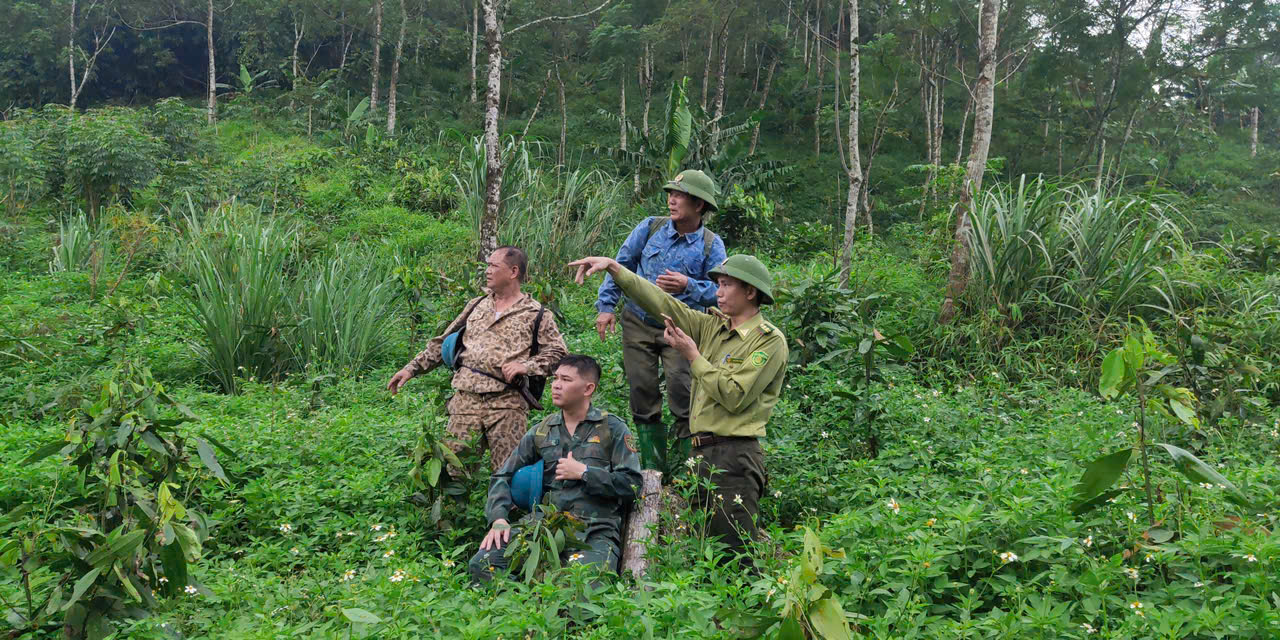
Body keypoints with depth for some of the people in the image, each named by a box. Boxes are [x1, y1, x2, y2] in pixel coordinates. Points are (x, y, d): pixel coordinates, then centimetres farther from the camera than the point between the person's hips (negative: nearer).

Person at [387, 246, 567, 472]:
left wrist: (526, 365, -13)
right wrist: (412, 368, 15)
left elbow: (558, 353, 1)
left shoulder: (536, 315, 5)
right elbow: (443, 343, 21)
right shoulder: (476, 306, 18)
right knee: (457, 470, 3)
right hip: (466, 399, 4)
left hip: (507, 403, -4)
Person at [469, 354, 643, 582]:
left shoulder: (612, 429, 6)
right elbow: (503, 476, 17)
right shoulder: (541, 432, 17)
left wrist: (583, 472, -6)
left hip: (595, 531, -4)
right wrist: (498, 519, -1)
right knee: (481, 564, -19)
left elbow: (632, 484, -1)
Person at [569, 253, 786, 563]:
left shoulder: (770, 340, -7)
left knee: (737, 553, -8)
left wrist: (693, 356, -8)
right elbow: (662, 303, 13)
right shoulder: (712, 326, 15)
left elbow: (734, 396, -16)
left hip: (735, 456, -8)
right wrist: (613, 267, 7)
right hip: (703, 452, 8)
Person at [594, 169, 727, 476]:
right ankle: (654, 469, 18)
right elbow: (622, 265, 7)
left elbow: (717, 291, -10)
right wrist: (606, 306, 2)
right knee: (643, 394, 5)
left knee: (683, 395, -11)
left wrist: (688, 286, -29)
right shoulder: (650, 228, -1)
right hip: (638, 323, 2)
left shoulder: (711, 246, -5)